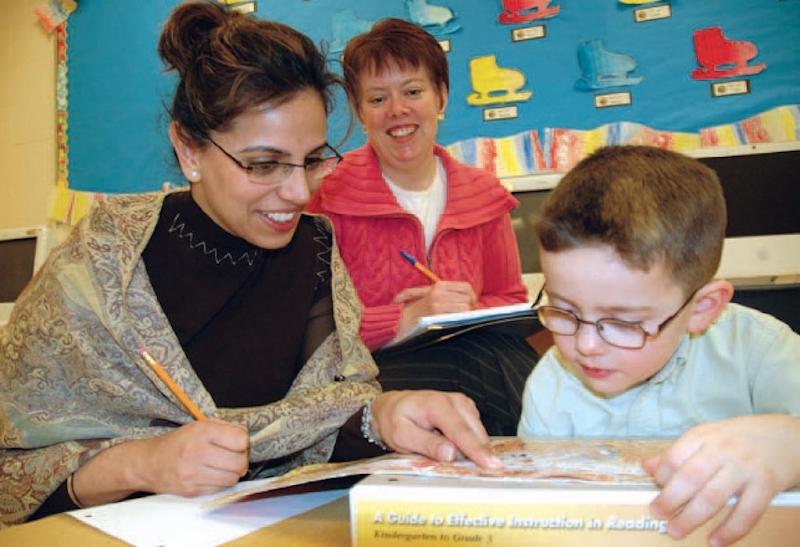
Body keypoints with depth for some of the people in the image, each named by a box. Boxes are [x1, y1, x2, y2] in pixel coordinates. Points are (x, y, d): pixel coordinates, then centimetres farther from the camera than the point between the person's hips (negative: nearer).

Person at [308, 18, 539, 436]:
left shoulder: (483, 194, 9)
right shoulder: (328, 195, -5)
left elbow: (513, 304, 15)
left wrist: (467, 311, -7)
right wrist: (407, 319, -21)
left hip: (473, 362, 5)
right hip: (369, 376, -4)